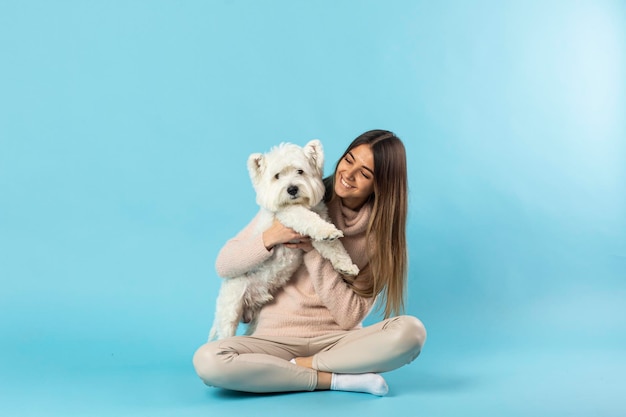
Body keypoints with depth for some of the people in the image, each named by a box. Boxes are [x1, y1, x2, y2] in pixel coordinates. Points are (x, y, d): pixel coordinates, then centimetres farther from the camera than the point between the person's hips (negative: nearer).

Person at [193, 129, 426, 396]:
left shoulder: (380, 233, -2)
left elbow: (350, 317, -8)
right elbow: (223, 266, -3)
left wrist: (314, 253, -16)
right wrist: (270, 237, -21)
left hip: (337, 340, 0)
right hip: (277, 339, 0)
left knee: (411, 331, -28)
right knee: (207, 360, -29)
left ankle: (296, 366, -16)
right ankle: (338, 379, -18)